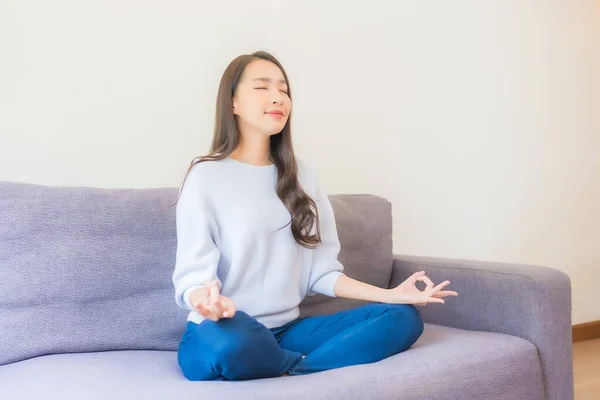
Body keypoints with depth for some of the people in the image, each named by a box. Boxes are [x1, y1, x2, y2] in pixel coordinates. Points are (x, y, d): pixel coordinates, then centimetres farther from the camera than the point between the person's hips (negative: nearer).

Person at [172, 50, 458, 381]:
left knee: (403, 318, -11)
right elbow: (192, 274, -11)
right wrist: (206, 300, -36)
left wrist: (391, 294, -3)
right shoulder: (205, 176, -5)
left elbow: (321, 271, 10)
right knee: (230, 342, -42)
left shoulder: (301, 176, 11)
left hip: (286, 330, 6)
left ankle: (287, 374, -22)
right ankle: (312, 365, -13)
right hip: (227, 332, -5)